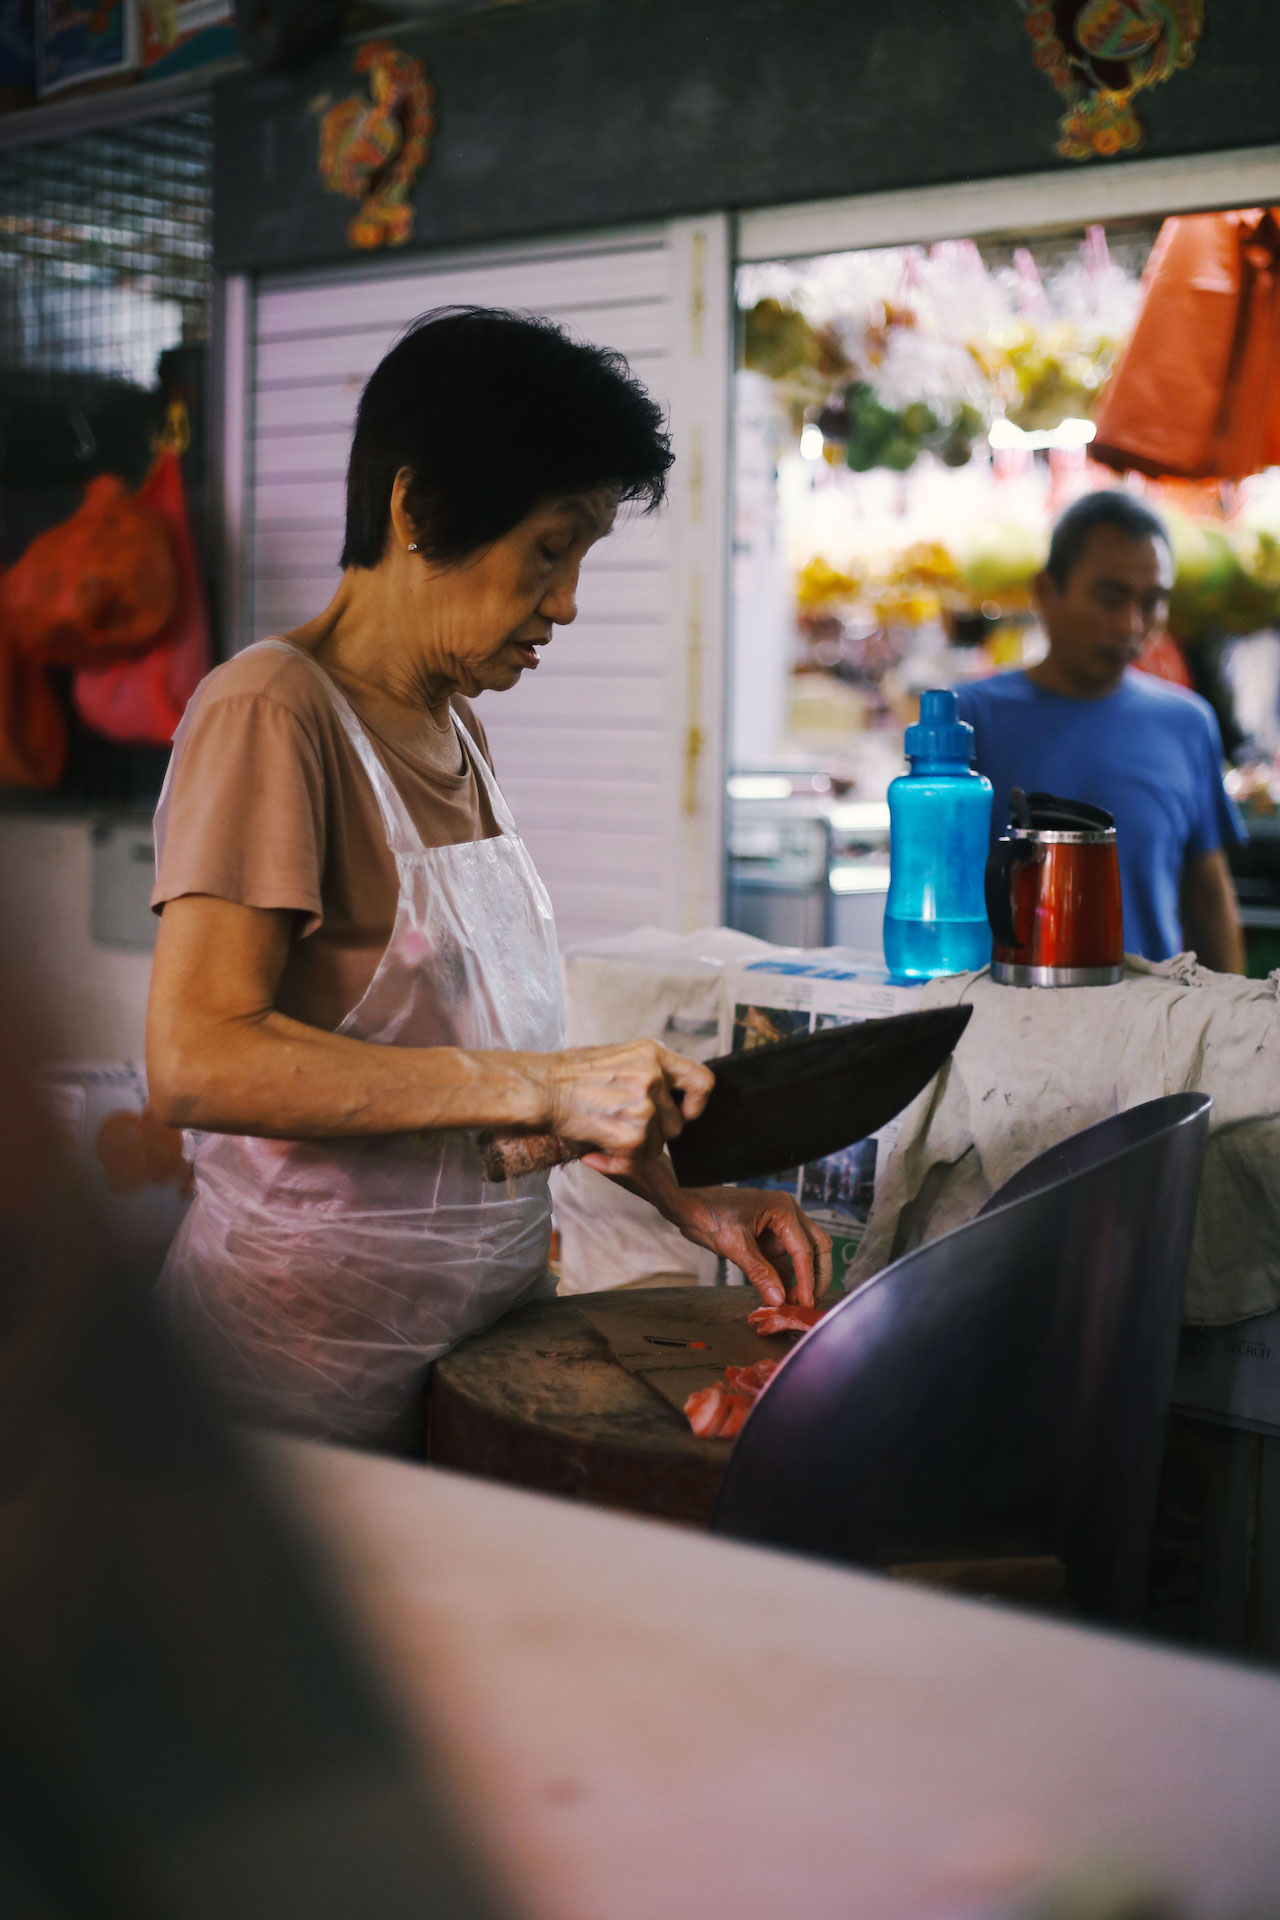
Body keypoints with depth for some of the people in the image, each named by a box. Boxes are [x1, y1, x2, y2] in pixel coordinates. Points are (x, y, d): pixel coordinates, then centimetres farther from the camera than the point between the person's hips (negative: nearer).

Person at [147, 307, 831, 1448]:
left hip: (486, 1320, 8)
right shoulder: (272, 712, -14)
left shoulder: (451, 730, 12)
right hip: (319, 1361, -7)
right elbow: (197, 1061, -25)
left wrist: (680, 1196, 6)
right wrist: (543, 1086, -25)